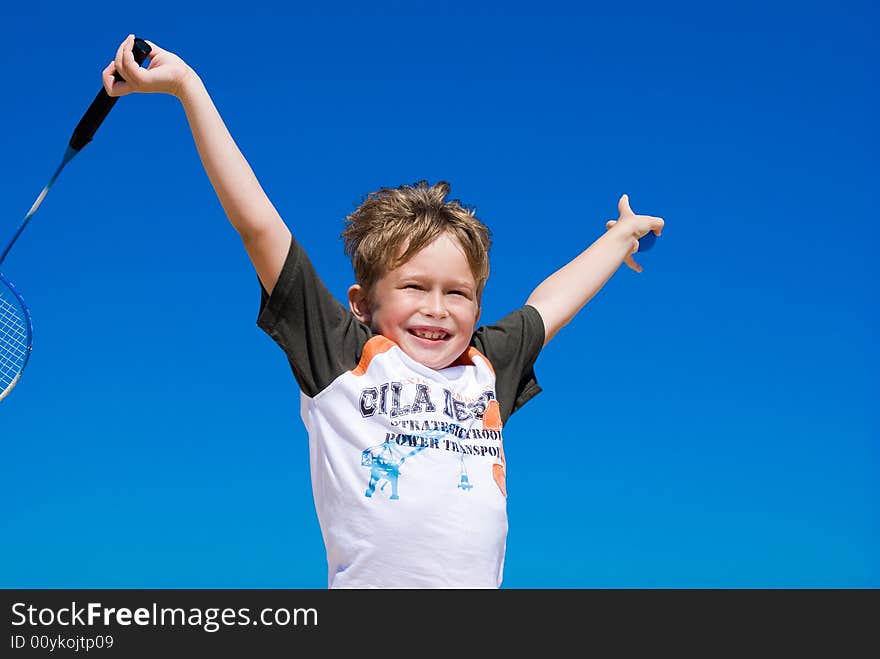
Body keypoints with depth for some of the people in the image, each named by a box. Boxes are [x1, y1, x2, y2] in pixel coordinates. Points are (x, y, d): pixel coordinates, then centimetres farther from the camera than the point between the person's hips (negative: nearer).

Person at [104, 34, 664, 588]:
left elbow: (550, 304, 31)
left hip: (480, 582, 5)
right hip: (366, 584, -4)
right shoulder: (339, 356, 2)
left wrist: (622, 235, 44)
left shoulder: (488, 368, 15)